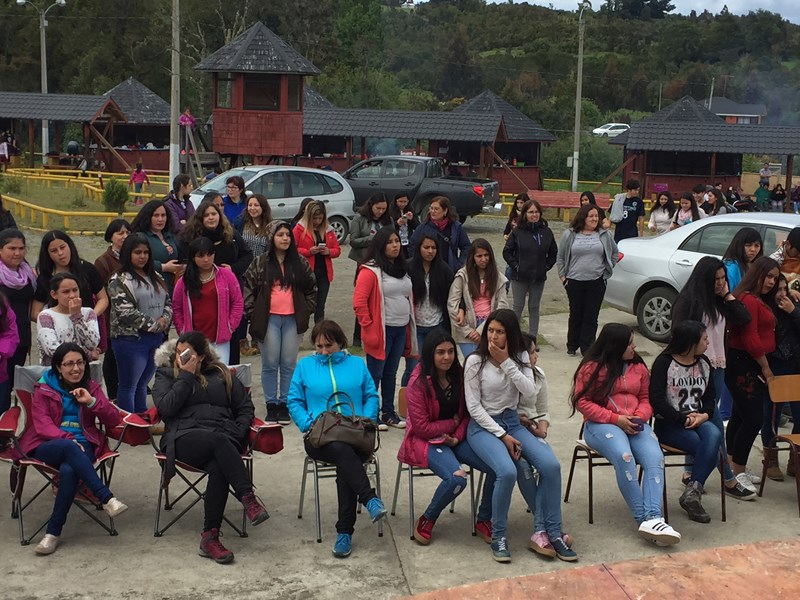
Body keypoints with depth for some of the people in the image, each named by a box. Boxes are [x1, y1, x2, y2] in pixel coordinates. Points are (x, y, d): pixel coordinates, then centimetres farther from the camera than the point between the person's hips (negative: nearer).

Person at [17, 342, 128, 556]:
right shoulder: (43, 389, 11)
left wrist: (91, 402, -8)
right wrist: (69, 440, -18)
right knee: (69, 448, -38)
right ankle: (107, 499, -41)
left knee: (69, 470, -36)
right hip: (48, 446, -1)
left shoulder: (91, 388, 16)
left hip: (82, 446, 1)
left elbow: (114, 420, 8)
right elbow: (42, 425, -2)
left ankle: (53, 531, -28)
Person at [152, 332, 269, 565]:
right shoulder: (166, 375, 19)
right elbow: (166, 408, -1)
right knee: (219, 441, -38)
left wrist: (237, 433, 4)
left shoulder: (221, 374, 24)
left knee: (219, 467, -35)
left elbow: (246, 408, 22)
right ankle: (248, 497, -43)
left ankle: (210, 537, -34)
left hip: (224, 439, 2)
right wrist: (186, 376, 1)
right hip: (185, 438, -2)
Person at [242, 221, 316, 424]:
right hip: (269, 319, -2)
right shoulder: (260, 263, 1)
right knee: (270, 365, 3)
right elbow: (247, 287, 2)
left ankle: (285, 404, 15)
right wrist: (252, 313, -4)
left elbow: (312, 288, 14)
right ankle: (271, 405, 12)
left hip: (293, 320, 2)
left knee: (289, 365, 5)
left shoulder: (300, 263, 7)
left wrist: (307, 310, 6)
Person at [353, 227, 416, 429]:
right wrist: (368, 328, -16)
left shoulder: (403, 269, 14)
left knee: (391, 373, 15)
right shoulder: (370, 271, -11)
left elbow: (410, 298, 20)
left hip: (401, 329, 7)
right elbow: (359, 303, -15)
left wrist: (410, 326, 14)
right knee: (375, 374, -1)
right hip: (381, 330, -7)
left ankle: (388, 413, 23)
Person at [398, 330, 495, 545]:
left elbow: (467, 413, 8)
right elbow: (422, 428, -14)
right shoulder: (418, 383, -14)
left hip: (457, 438, 5)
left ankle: (483, 520, 3)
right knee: (456, 478, -33)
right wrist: (453, 422, -7)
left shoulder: (459, 376, 2)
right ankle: (427, 520, -5)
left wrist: (457, 437, -9)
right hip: (426, 440, -5)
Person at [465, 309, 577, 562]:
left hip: (512, 422, 5)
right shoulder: (475, 361, -7)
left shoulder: (520, 356, 6)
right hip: (483, 426, -5)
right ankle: (498, 536, -13)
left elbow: (530, 392, -9)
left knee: (551, 465, -19)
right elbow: (474, 406, -9)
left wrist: (506, 362, -18)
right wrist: (502, 436, -14)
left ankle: (553, 533, -7)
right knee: (507, 471, -32)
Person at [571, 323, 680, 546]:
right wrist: (615, 419, -13)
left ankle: (653, 518, -38)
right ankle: (642, 518, -29)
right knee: (624, 456, -35)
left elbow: (645, 400, 19)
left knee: (655, 458, -26)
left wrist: (639, 417, -5)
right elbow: (582, 401, -5)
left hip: (634, 424, 5)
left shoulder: (638, 367, 16)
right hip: (601, 424, -4)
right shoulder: (591, 368, 1)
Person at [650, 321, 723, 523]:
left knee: (714, 434, -31)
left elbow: (710, 397, 14)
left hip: (698, 420, 5)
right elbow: (656, 400, -13)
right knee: (710, 451, -27)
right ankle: (695, 489, -15)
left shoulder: (703, 363, 12)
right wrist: (683, 419, -16)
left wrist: (704, 415, -8)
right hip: (668, 424, -5)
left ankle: (692, 491, -30)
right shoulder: (664, 363, -7)